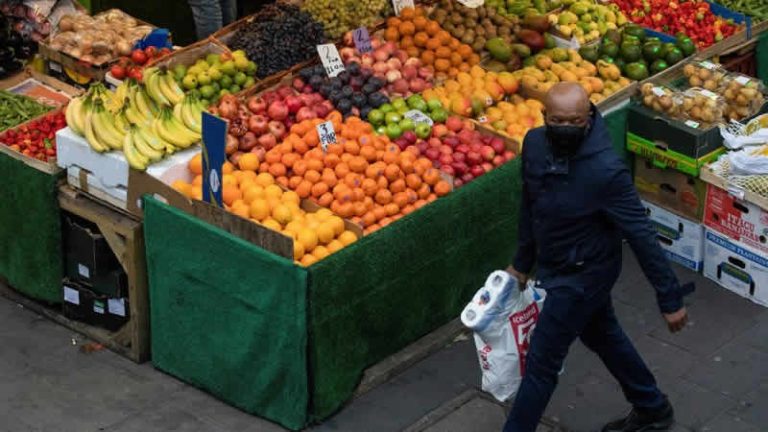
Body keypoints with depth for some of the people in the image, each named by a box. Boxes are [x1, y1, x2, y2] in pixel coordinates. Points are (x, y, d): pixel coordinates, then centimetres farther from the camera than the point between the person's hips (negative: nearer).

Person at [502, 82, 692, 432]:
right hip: (554, 266, 8)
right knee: (603, 337, 25)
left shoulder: (606, 170, -32)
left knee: (541, 361, 3)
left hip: (585, 274, -8)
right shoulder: (534, 143, -11)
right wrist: (523, 262, 17)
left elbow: (641, 235, -26)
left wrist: (670, 299, -21)